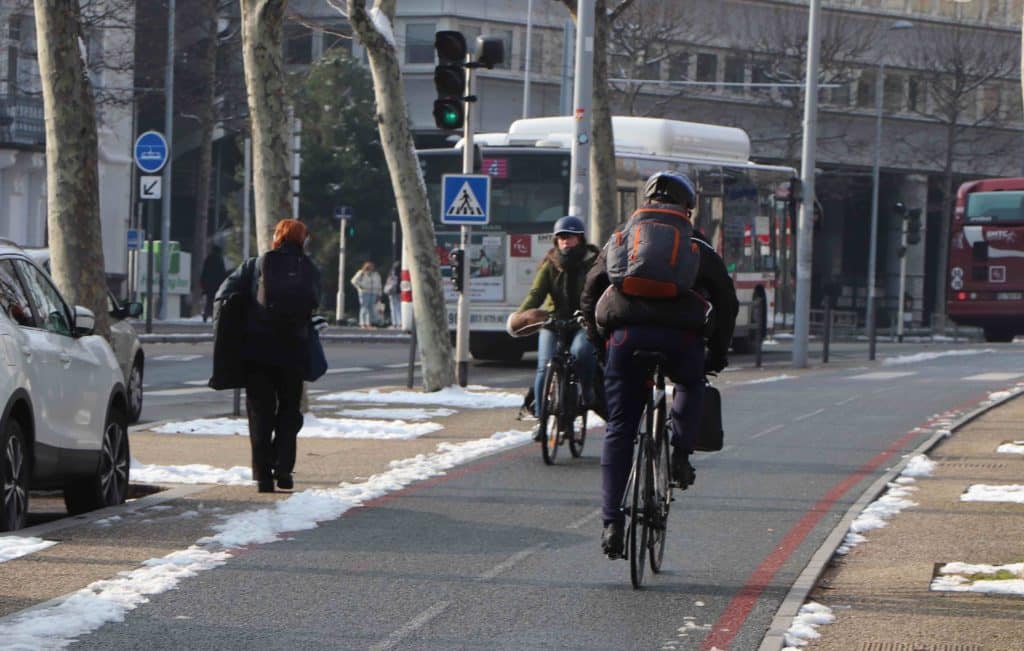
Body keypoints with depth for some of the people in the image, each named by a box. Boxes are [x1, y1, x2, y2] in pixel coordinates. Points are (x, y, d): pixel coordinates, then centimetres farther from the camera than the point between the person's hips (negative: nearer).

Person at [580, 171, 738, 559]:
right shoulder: (697, 247, 20)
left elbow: (590, 292, 19)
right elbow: (726, 301, 18)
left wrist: (598, 342, 27)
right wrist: (718, 353, 27)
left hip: (625, 334, 1)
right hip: (680, 337, -1)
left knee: (619, 429, 7)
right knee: (690, 386, 34)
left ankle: (612, 523, 0)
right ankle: (680, 453, 12)